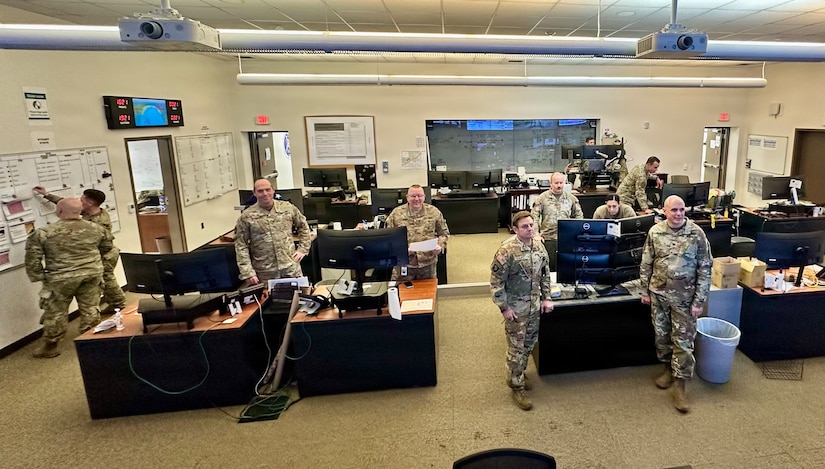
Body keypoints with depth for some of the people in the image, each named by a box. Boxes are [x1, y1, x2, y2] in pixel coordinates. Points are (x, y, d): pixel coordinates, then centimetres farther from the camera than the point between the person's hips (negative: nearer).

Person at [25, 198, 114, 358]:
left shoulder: (43, 233, -11)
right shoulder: (95, 229, -1)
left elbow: (33, 258, -10)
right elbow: (107, 247, 13)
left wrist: (37, 276, 3)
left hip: (61, 279, -3)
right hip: (93, 274, 3)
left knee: (56, 312, 11)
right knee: (90, 309, 13)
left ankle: (49, 347, 23)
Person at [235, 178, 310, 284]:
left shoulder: (288, 208, 3)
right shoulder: (246, 217, -4)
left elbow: (303, 226, 16)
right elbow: (241, 246, -4)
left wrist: (303, 249, 8)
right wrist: (248, 273, -11)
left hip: (292, 269, 2)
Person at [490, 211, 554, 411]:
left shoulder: (539, 246, -1)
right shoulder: (506, 251, -22)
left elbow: (545, 274, 11)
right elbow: (496, 282, -17)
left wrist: (546, 298, 7)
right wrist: (504, 307, -16)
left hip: (534, 305, 7)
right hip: (516, 307, -7)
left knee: (529, 344, 20)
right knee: (516, 348, 4)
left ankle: (518, 373, 42)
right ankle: (517, 387, 18)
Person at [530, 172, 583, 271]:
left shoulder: (571, 198, 8)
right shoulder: (542, 198, 0)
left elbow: (579, 215, 16)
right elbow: (534, 217, -2)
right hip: (548, 238, -2)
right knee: (548, 267, 3)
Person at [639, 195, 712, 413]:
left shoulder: (697, 234, -10)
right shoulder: (655, 232, -2)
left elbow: (705, 269, -7)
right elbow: (646, 264, 5)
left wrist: (699, 301, -9)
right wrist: (645, 291, 5)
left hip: (684, 297, -3)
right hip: (659, 293, 3)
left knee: (683, 340, 1)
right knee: (661, 335, 15)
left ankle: (679, 386, 11)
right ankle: (668, 368, 37)